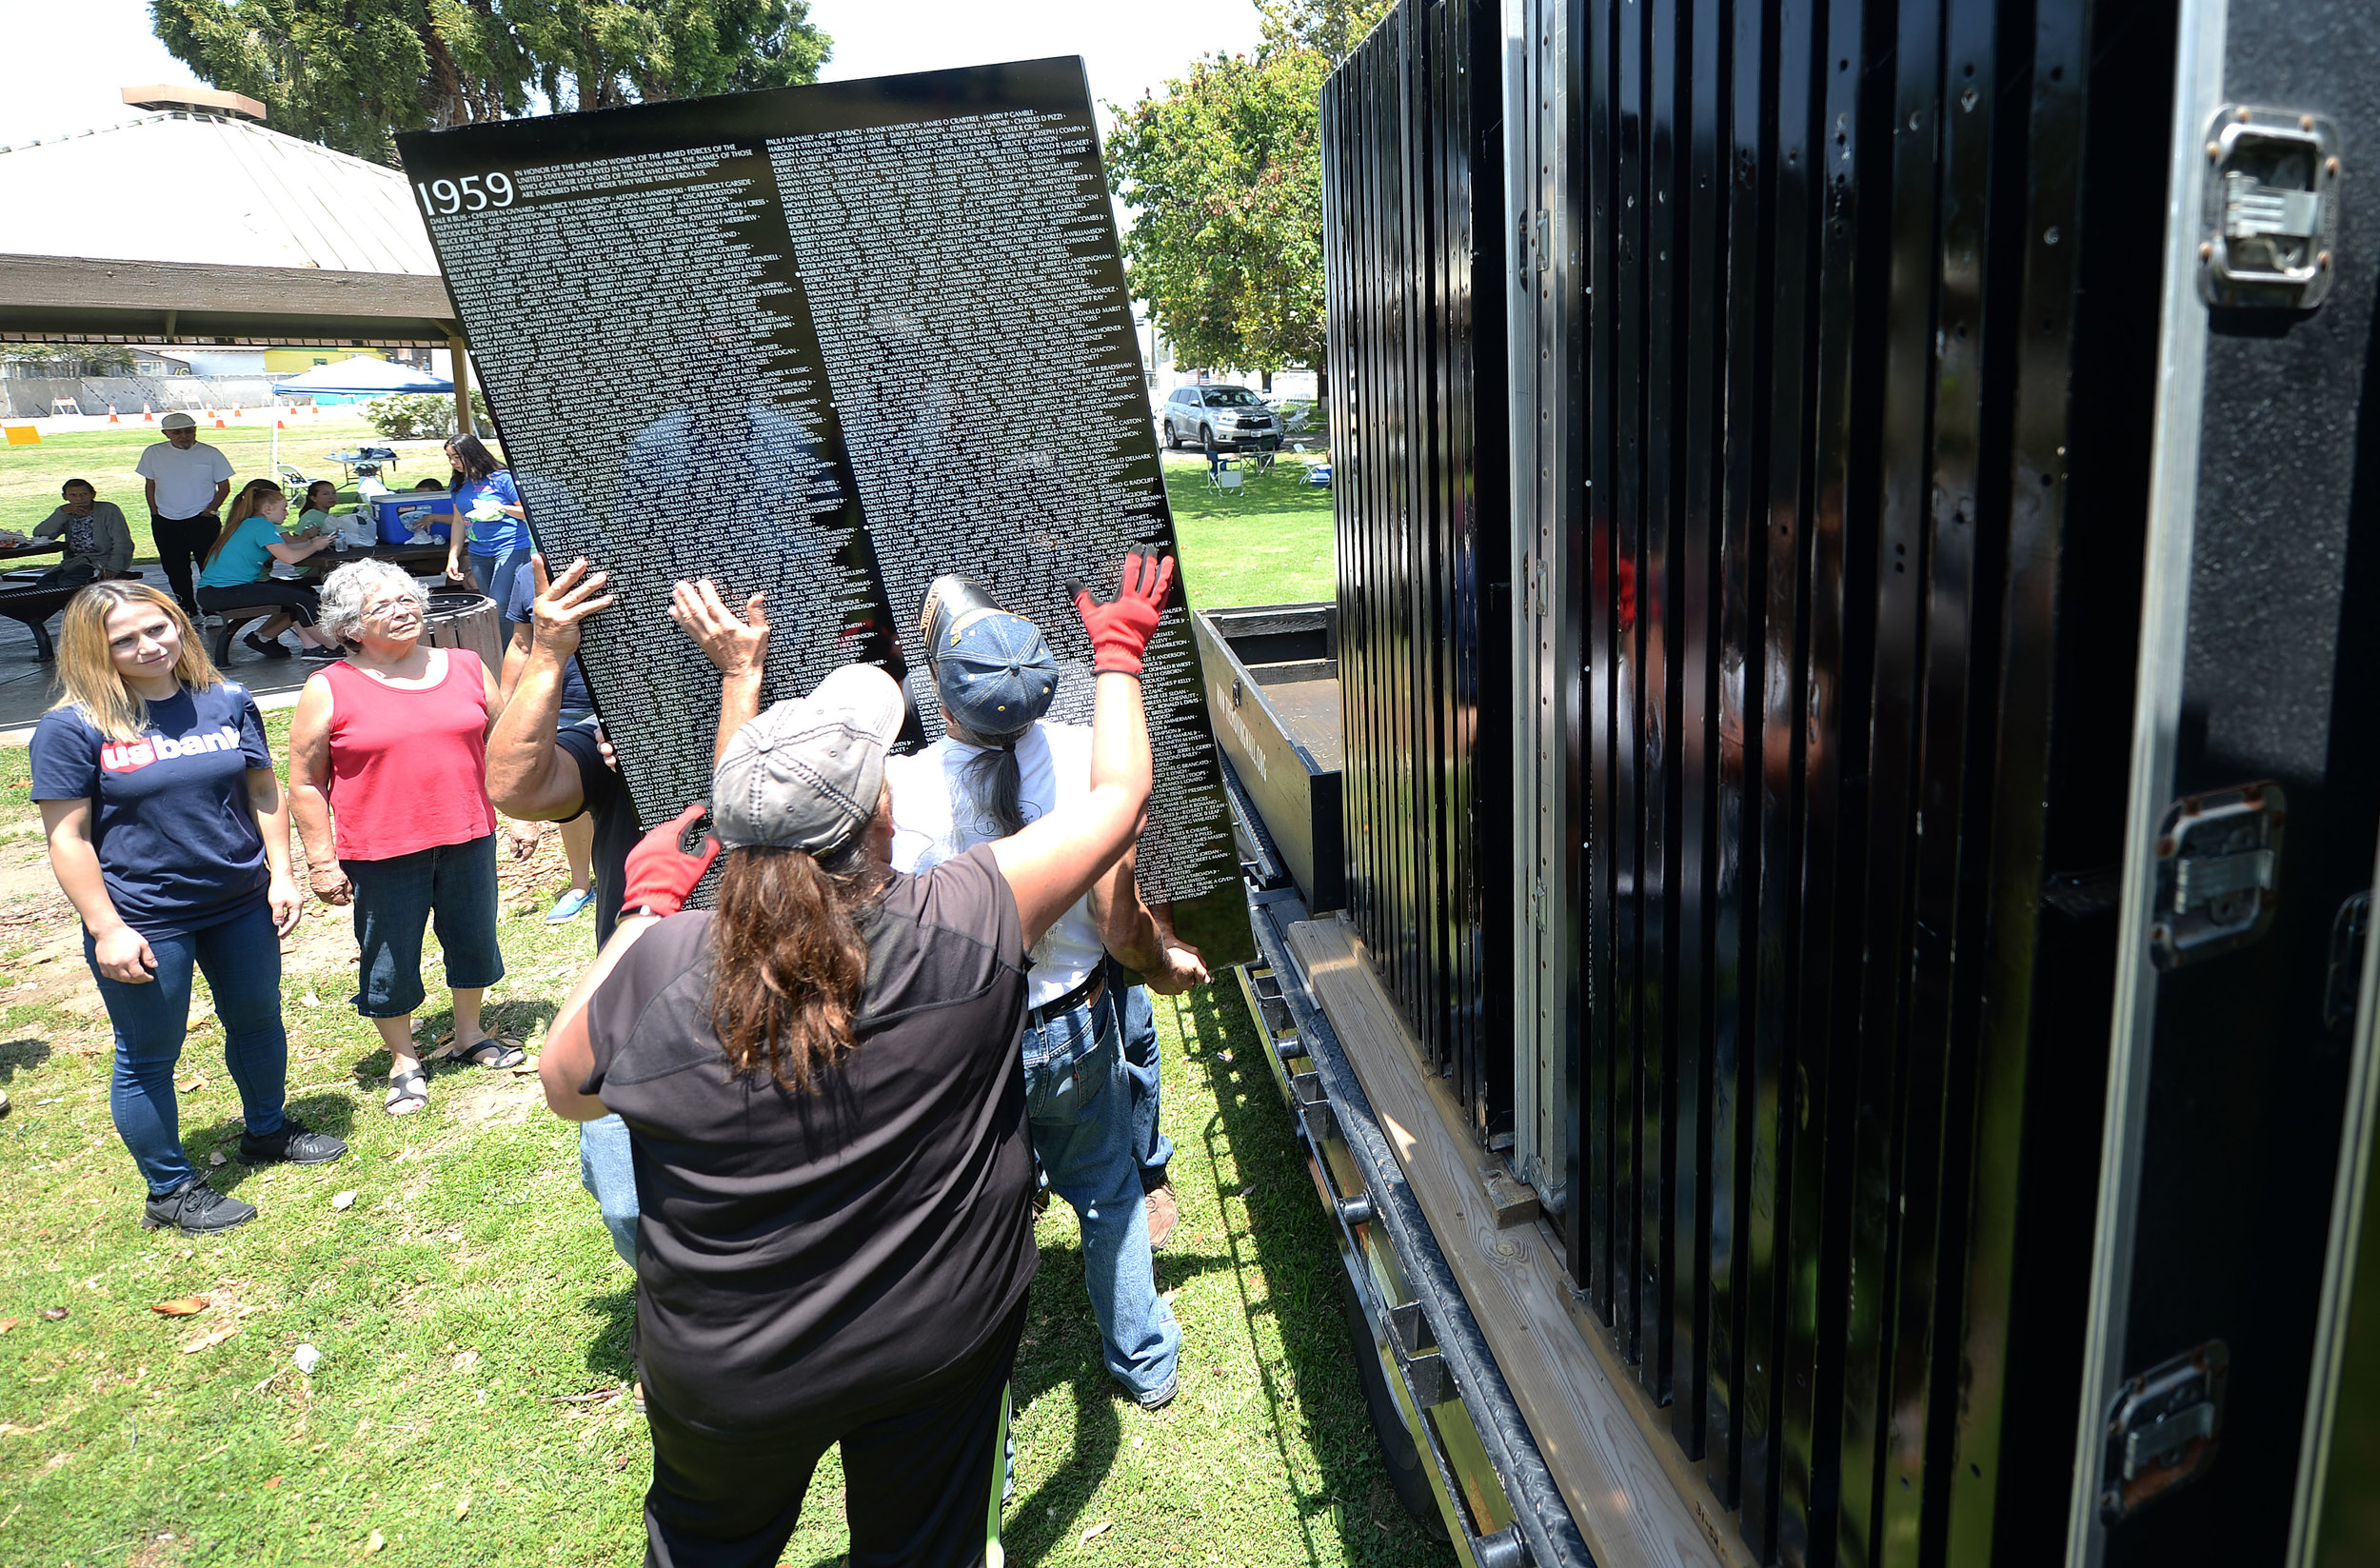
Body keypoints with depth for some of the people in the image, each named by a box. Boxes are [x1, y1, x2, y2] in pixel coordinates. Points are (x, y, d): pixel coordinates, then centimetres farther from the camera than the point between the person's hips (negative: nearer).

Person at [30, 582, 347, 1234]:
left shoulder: (227, 702, -1)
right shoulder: (73, 727, -12)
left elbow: (265, 792, 8)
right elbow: (68, 837, -12)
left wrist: (280, 875, 1)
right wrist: (106, 929, -15)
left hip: (242, 906, 5)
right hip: (143, 923, -4)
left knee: (258, 1021, 21)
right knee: (148, 1058, 8)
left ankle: (266, 1130, 46)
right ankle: (169, 1191, 26)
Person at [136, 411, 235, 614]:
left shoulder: (210, 454, -2)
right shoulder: (153, 453, 6)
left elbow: (224, 487, 2)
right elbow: (149, 485, 14)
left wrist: (209, 511, -8)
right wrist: (155, 514, 6)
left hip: (203, 521, -3)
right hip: (166, 522, 4)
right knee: (174, 569, 9)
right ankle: (187, 609, 22)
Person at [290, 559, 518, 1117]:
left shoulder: (467, 668, 3)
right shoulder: (329, 690, -7)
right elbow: (306, 783, -4)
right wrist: (322, 861, -7)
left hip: (468, 839, 3)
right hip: (381, 852, -3)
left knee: (474, 939, 18)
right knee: (390, 960, 9)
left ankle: (469, 1034, 40)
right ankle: (404, 1062, 29)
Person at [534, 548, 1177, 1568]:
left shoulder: (657, 969, -22)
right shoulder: (964, 929, -24)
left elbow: (563, 1088, 0)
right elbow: (1119, 792, -10)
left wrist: (643, 909, 6)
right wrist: (1118, 653, 6)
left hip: (726, 1379, 1)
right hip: (943, 1348, 0)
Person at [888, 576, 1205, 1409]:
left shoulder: (895, 790, -28)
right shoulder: (1088, 759, -22)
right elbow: (1121, 926, -16)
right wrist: (1168, 965, 6)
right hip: (1075, 1028, 2)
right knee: (1106, 1194, 28)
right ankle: (1144, 1361, 49)